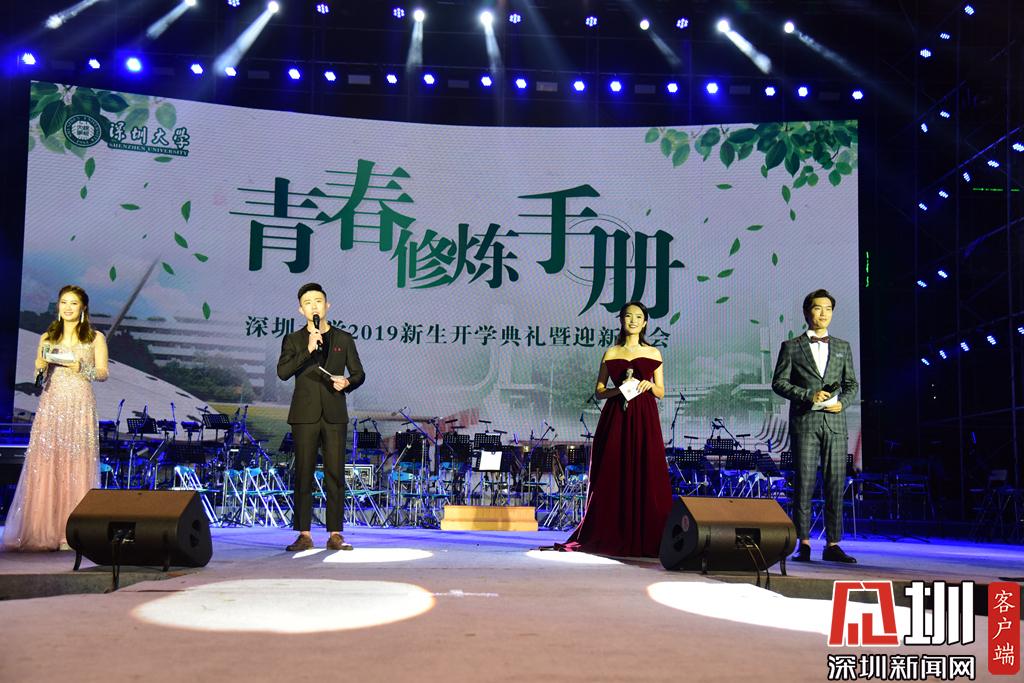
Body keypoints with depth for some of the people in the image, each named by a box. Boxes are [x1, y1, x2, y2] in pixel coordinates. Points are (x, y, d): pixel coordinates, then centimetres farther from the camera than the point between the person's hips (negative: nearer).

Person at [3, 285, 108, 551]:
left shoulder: (95, 338, 9)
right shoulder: (47, 338, 15)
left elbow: (103, 373, 3)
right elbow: (37, 375, 15)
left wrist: (82, 368, -14)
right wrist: (40, 367, -6)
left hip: (80, 407, -2)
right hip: (51, 406, 2)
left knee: (76, 466, -6)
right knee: (44, 465, -5)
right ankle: (43, 532, -3)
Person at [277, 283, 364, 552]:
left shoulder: (344, 339, 12)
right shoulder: (293, 340, 8)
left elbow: (359, 373, 13)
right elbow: (283, 372, -6)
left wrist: (347, 383, -9)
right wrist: (309, 349, -15)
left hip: (334, 415, 1)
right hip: (305, 416, -1)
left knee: (335, 474, -1)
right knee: (303, 475, -1)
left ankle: (335, 535, 4)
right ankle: (304, 535, 4)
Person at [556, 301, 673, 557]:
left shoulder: (653, 353, 10)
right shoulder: (611, 353, 9)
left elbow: (661, 392, 11)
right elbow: (599, 391, 8)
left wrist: (650, 385, -9)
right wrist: (618, 390, -10)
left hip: (644, 420, 0)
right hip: (615, 419, 0)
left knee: (646, 476, -4)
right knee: (612, 476, -2)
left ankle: (644, 539, 1)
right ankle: (610, 536, 5)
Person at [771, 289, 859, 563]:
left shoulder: (843, 347, 17)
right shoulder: (791, 347, 7)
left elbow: (851, 383, 17)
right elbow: (779, 382, 0)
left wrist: (842, 402, -3)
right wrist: (808, 395, -12)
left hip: (835, 421, 3)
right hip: (804, 420, -3)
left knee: (835, 482, 0)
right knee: (804, 482, -4)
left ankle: (833, 544, 6)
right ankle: (803, 543, 2)